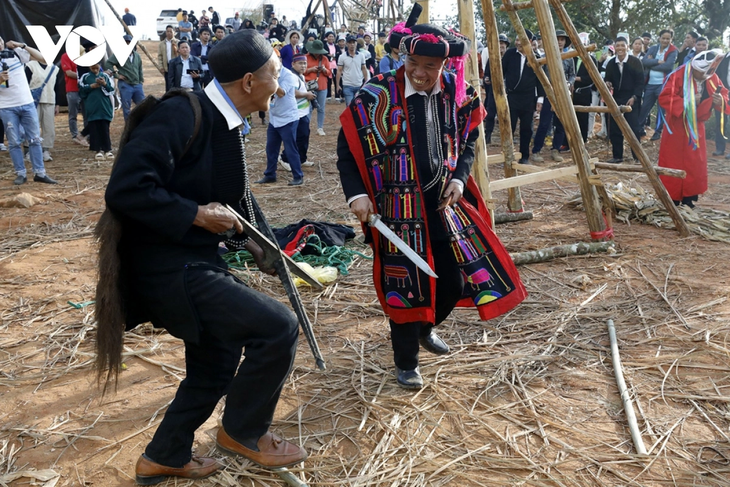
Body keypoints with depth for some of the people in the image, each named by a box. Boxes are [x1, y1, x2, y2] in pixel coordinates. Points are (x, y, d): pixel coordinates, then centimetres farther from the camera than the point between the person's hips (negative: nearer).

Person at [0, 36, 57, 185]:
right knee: (14, 142, 2)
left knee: (35, 139, 4)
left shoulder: (16, 52, 2)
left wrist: (22, 45, -11)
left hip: (27, 104, 1)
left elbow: (42, 58, -3)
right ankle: (21, 174, 9)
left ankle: (40, 173, 10)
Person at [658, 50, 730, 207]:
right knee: (673, 165, 1)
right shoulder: (678, 76, -18)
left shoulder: (713, 79, 0)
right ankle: (671, 201, 11)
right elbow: (664, 98, -25)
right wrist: (688, 102, -29)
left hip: (696, 127, 6)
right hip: (677, 128, -5)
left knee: (696, 165, 9)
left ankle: (689, 199, 20)